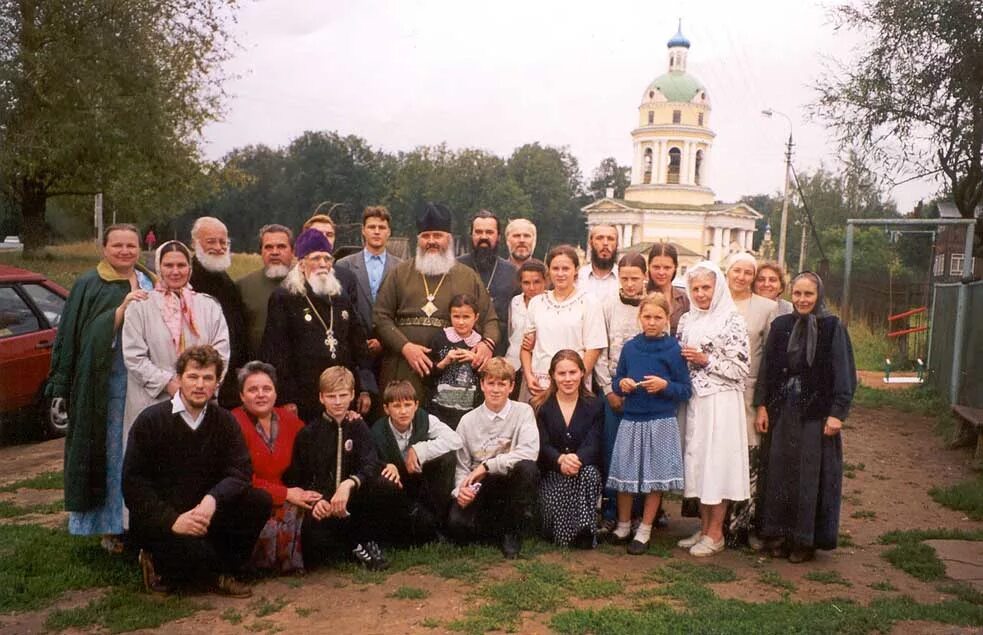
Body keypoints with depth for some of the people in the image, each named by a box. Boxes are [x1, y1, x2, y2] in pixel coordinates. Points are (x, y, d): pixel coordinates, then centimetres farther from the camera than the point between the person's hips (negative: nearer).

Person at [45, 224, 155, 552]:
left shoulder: (151, 284, 12)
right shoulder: (89, 285, -2)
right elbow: (93, 334, -11)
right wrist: (122, 308, -21)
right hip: (107, 383, -4)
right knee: (112, 452, 0)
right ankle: (112, 526, 10)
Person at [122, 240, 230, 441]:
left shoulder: (209, 306, 10)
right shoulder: (140, 307, 3)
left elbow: (221, 354, 4)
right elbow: (134, 357, -3)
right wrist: (168, 383, -11)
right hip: (153, 402, -2)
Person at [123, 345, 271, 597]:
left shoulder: (224, 421, 1)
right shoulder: (150, 421, -10)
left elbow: (241, 471, -8)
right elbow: (133, 483, -13)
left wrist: (212, 499, -29)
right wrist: (172, 520, -25)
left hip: (203, 511, 4)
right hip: (158, 520, -4)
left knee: (260, 502, -17)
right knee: (194, 550, -33)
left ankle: (221, 572, 1)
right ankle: (160, 567, 4)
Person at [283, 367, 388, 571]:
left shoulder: (358, 427, 6)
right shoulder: (308, 433, 4)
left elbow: (371, 466, -12)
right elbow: (295, 478, 2)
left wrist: (349, 483, -33)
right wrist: (314, 501, -19)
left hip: (351, 506, 1)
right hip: (321, 509, -1)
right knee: (313, 557, -29)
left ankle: (362, 542, -7)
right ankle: (355, 544, 3)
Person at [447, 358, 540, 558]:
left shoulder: (523, 412, -2)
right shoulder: (468, 421, 4)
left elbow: (529, 452, -19)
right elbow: (461, 466, 6)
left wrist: (487, 466, -20)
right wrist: (461, 489, -16)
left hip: (512, 484, -1)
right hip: (480, 489, 1)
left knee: (527, 468, -34)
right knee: (456, 524, -27)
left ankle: (512, 532, -11)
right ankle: (508, 528, 4)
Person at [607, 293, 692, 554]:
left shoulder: (674, 350, -4)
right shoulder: (629, 347, 6)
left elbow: (686, 390, -2)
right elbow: (617, 382, 14)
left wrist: (664, 385, -19)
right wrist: (621, 384, -7)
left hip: (661, 423, -3)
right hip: (631, 420, 3)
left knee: (655, 476, 4)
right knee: (624, 473, 8)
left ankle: (644, 531, 19)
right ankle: (623, 525, 27)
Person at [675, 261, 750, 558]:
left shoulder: (732, 321, -7)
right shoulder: (687, 320, 11)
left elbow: (741, 369, -9)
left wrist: (706, 360, -15)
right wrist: (682, 359, -2)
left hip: (721, 402, -6)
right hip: (694, 400, 6)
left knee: (717, 461, -1)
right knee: (696, 460, 9)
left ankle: (715, 533, 10)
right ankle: (704, 528, 21)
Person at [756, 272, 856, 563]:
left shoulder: (833, 328, -6)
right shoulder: (780, 326, 5)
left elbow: (844, 373, -7)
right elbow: (768, 367, 8)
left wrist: (837, 413, -12)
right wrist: (763, 406, 4)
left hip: (817, 413, -4)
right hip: (783, 410, 4)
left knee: (812, 474, 3)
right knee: (780, 472, 9)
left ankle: (807, 539, 15)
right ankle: (780, 533, 20)